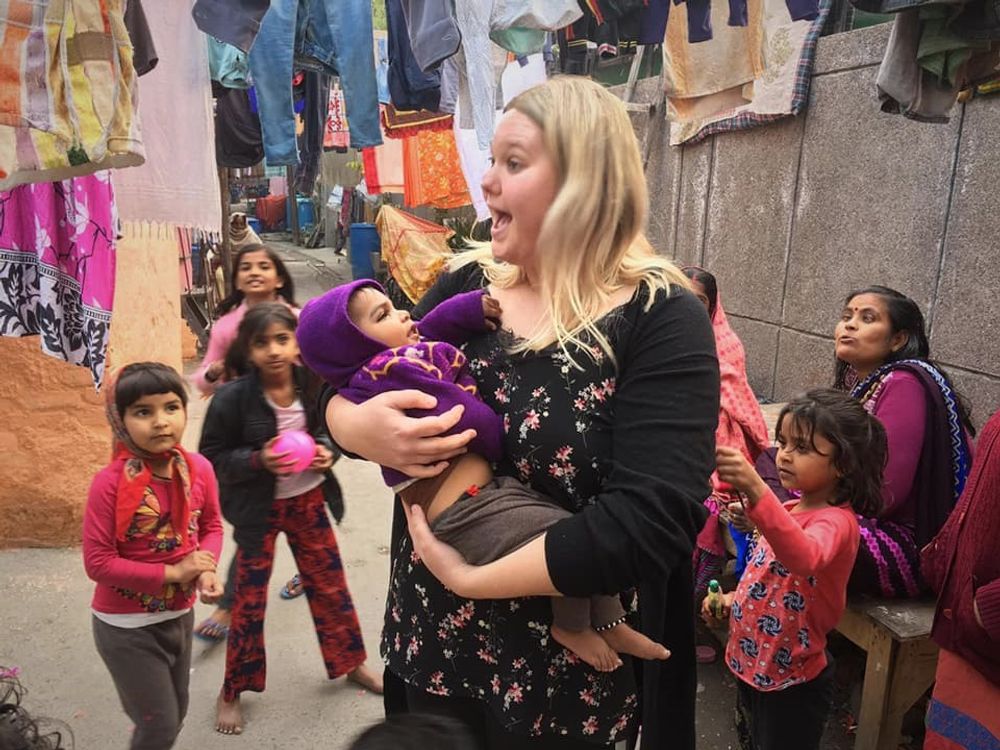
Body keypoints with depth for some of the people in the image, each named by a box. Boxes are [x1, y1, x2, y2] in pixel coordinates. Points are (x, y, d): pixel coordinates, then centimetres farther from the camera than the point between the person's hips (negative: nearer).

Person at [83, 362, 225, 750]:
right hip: (126, 627, -5)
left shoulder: (199, 469, -11)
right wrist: (173, 573, -22)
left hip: (180, 615, 5)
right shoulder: (110, 483, -25)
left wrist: (206, 570, -16)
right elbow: (98, 562, -21)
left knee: (175, 716, 23)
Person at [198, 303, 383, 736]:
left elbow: (332, 428, 6)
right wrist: (258, 460, -27)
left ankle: (350, 663, 39)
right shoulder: (232, 398, -20)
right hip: (258, 509, -3)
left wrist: (327, 450, -16)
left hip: (308, 500, 3)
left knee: (330, 585, 16)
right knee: (249, 598, 10)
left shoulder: (312, 384, -11)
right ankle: (233, 689, 33)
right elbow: (212, 457, -11)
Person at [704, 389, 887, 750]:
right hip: (750, 665, 8)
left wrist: (756, 490, -63)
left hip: (793, 682, -8)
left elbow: (806, 560, -50)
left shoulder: (835, 521, -25)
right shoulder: (792, 510, 3)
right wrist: (736, 598, 1)